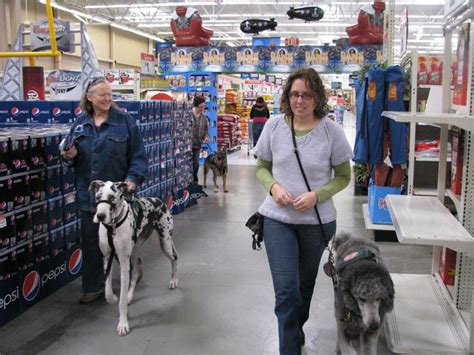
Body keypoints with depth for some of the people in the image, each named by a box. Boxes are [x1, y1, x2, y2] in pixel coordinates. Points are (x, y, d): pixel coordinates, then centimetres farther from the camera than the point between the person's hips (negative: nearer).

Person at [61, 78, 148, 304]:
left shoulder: (124, 121, -4)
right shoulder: (80, 123, 8)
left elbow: (138, 155, -5)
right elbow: (72, 156, 17)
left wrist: (133, 178, -18)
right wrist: (70, 155, -6)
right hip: (88, 194, 4)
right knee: (91, 242, 9)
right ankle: (93, 287, 22)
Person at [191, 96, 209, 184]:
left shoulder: (204, 117, 6)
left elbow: (206, 130, 12)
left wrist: (206, 137, -9)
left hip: (197, 145, 4)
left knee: (196, 163, 7)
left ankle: (194, 181, 23)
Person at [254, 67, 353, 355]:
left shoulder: (331, 131, -9)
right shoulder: (274, 126, -5)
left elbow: (343, 177, -1)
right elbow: (262, 167, 7)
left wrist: (316, 195, -18)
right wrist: (273, 186, -15)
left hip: (317, 220, 0)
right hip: (278, 218, 0)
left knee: (305, 283, 21)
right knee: (285, 289, -6)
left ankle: (297, 328, 49)